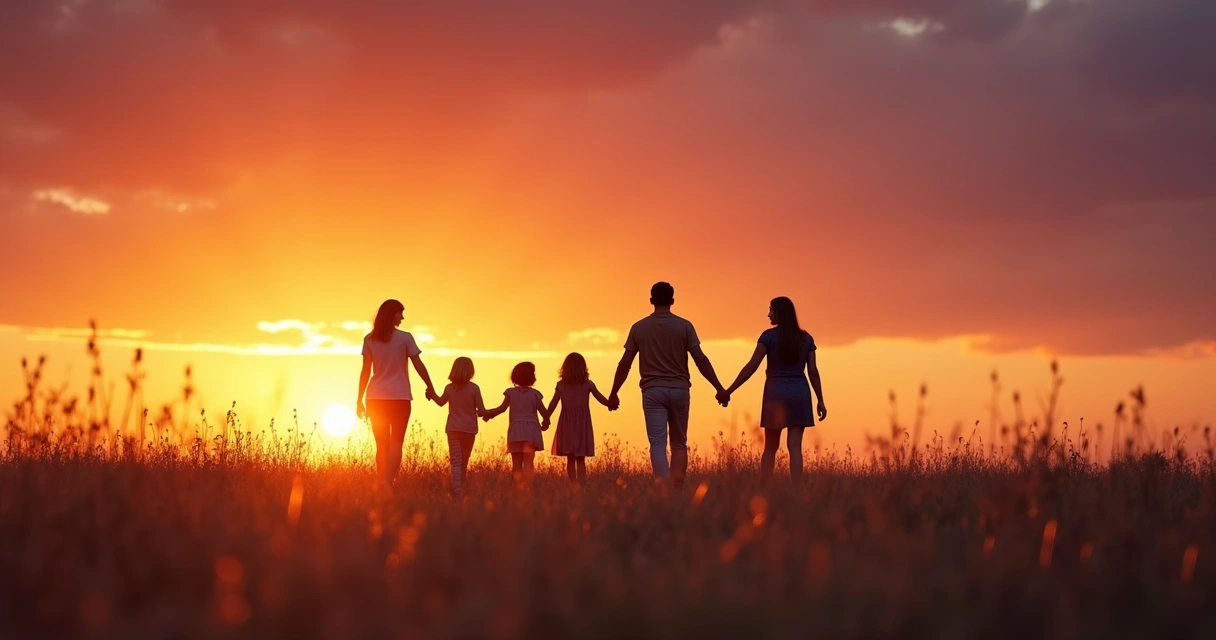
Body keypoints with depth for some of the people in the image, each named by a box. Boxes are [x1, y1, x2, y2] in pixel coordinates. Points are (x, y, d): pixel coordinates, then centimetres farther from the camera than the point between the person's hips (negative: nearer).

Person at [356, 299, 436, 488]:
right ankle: (387, 482, -23)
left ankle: (383, 483, 8)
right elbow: (418, 365, -5)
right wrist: (430, 387, 7)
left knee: (382, 444, 11)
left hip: (376, 397, 3)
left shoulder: (369, 340, 3)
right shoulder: (405, 337, -5)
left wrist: (359, 400, 4)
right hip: (399, 396, -3)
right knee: (395, 443, -4)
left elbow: (366, 371, 1)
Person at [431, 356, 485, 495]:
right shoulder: (474, 388, -9)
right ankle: (461, 488, 22)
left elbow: (441, 402, 19)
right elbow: (481, 411, -9)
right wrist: (482, 413, 14)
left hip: (453, 429, 0)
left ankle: (456, 490, -22)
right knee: (464, 462, 15)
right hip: (469, 429, 0)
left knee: (456, 461, -6)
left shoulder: (449, 388, -2)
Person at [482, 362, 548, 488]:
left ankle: (519, 488, -2)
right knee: (528, 463, -1)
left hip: (516, 430, 1)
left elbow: (502, 408, -7)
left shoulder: (511, 392, 3)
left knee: (517, 464, 6)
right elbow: (544, 413, -2)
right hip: (531, 430, -1)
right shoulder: (535, 394, 1)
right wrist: (545, 423, 19)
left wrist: (487, 413, 5)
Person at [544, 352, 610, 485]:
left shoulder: (561, 385, -2)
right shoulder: (588, 384, -3)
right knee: (580, 460, 4)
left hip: (566, 425, 0)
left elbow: (553, 404, -1)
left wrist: (546, 419, 9)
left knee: (570, 459, 10)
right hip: (582, 424, 0)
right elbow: (602, 399, -3)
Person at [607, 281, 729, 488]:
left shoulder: (639, 328, 1)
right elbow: (701, 360, -6)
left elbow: (625, 364, 2)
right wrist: (719, 389, -1)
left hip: (653, 391, -1)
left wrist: (613, 394, 12)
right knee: (679, 444, 13)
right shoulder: (684, 326, -1)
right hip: (679, 390, 1)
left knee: (658, 444, -6)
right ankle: (678, 490, 6)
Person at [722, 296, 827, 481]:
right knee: (795, 447, -2)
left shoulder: (770, 336, -5)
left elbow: (751, 367, -10)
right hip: (800, 392, 2)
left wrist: (729, 391, -6)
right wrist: (821, 401, 7)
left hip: (776, 391, -2)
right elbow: (813, 371, 3)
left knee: (770, 447, 9)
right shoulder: (806, 338, 8)